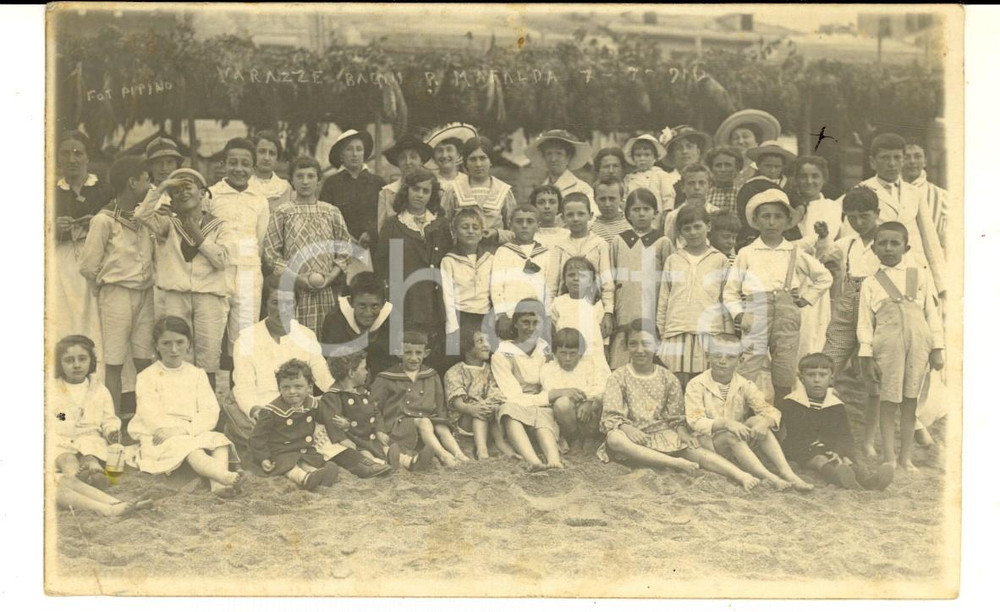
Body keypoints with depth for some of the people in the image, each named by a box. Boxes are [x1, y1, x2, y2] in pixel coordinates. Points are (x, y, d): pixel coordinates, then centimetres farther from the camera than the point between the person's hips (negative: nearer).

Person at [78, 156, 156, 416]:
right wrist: (110, 282, 5)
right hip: (116, 294, -6)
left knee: (144, 360, 7)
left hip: (144, 294, 6)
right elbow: (88, 266, -6)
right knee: (114, 362, -1)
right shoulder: (104, 220, -10)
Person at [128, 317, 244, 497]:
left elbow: (211, 413, 1)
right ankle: (227, 477, -59)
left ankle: (217, 483, -53)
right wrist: (172, 431, -19)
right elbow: (151, 416, -7)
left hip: (193, 432, 4)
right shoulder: (147, 377, 5)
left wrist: (184, 429, -15)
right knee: (187, 446, -35)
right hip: (159, 437, -4)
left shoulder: (197, 374, 14)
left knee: (219, 440, -27)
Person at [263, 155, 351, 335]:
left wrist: (330, 278, -5)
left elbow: (345, 250, 10)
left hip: (327, 292, 2)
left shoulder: (332, 212, 13)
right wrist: (299, 280, -9)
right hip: (295, 293, -2)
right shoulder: (282, 213, 6)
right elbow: (270, 253, 1)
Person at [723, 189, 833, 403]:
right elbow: (730, 291, 7)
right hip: (754, 318, -2)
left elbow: (825, 277, 23)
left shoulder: (796, 254, 11)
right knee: (747, 375, -7)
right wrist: (738, 314, -8)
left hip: (787, 319, 2)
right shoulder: (746, 253, 7)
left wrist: (806, 298, 12)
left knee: (785, 378, 5)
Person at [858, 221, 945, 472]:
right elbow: (864, 321, 4)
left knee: (910, 400, 6)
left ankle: (906, 457, 15)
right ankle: (889, 457, 7)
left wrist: (937, 348, 3)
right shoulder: (870, 283, 7)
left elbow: (932, 313, 9)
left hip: (918, 343, 1)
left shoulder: (920, 276, 9)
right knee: (888, 400, 0)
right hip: (887, 345, -1)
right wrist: (866, 355, -3)